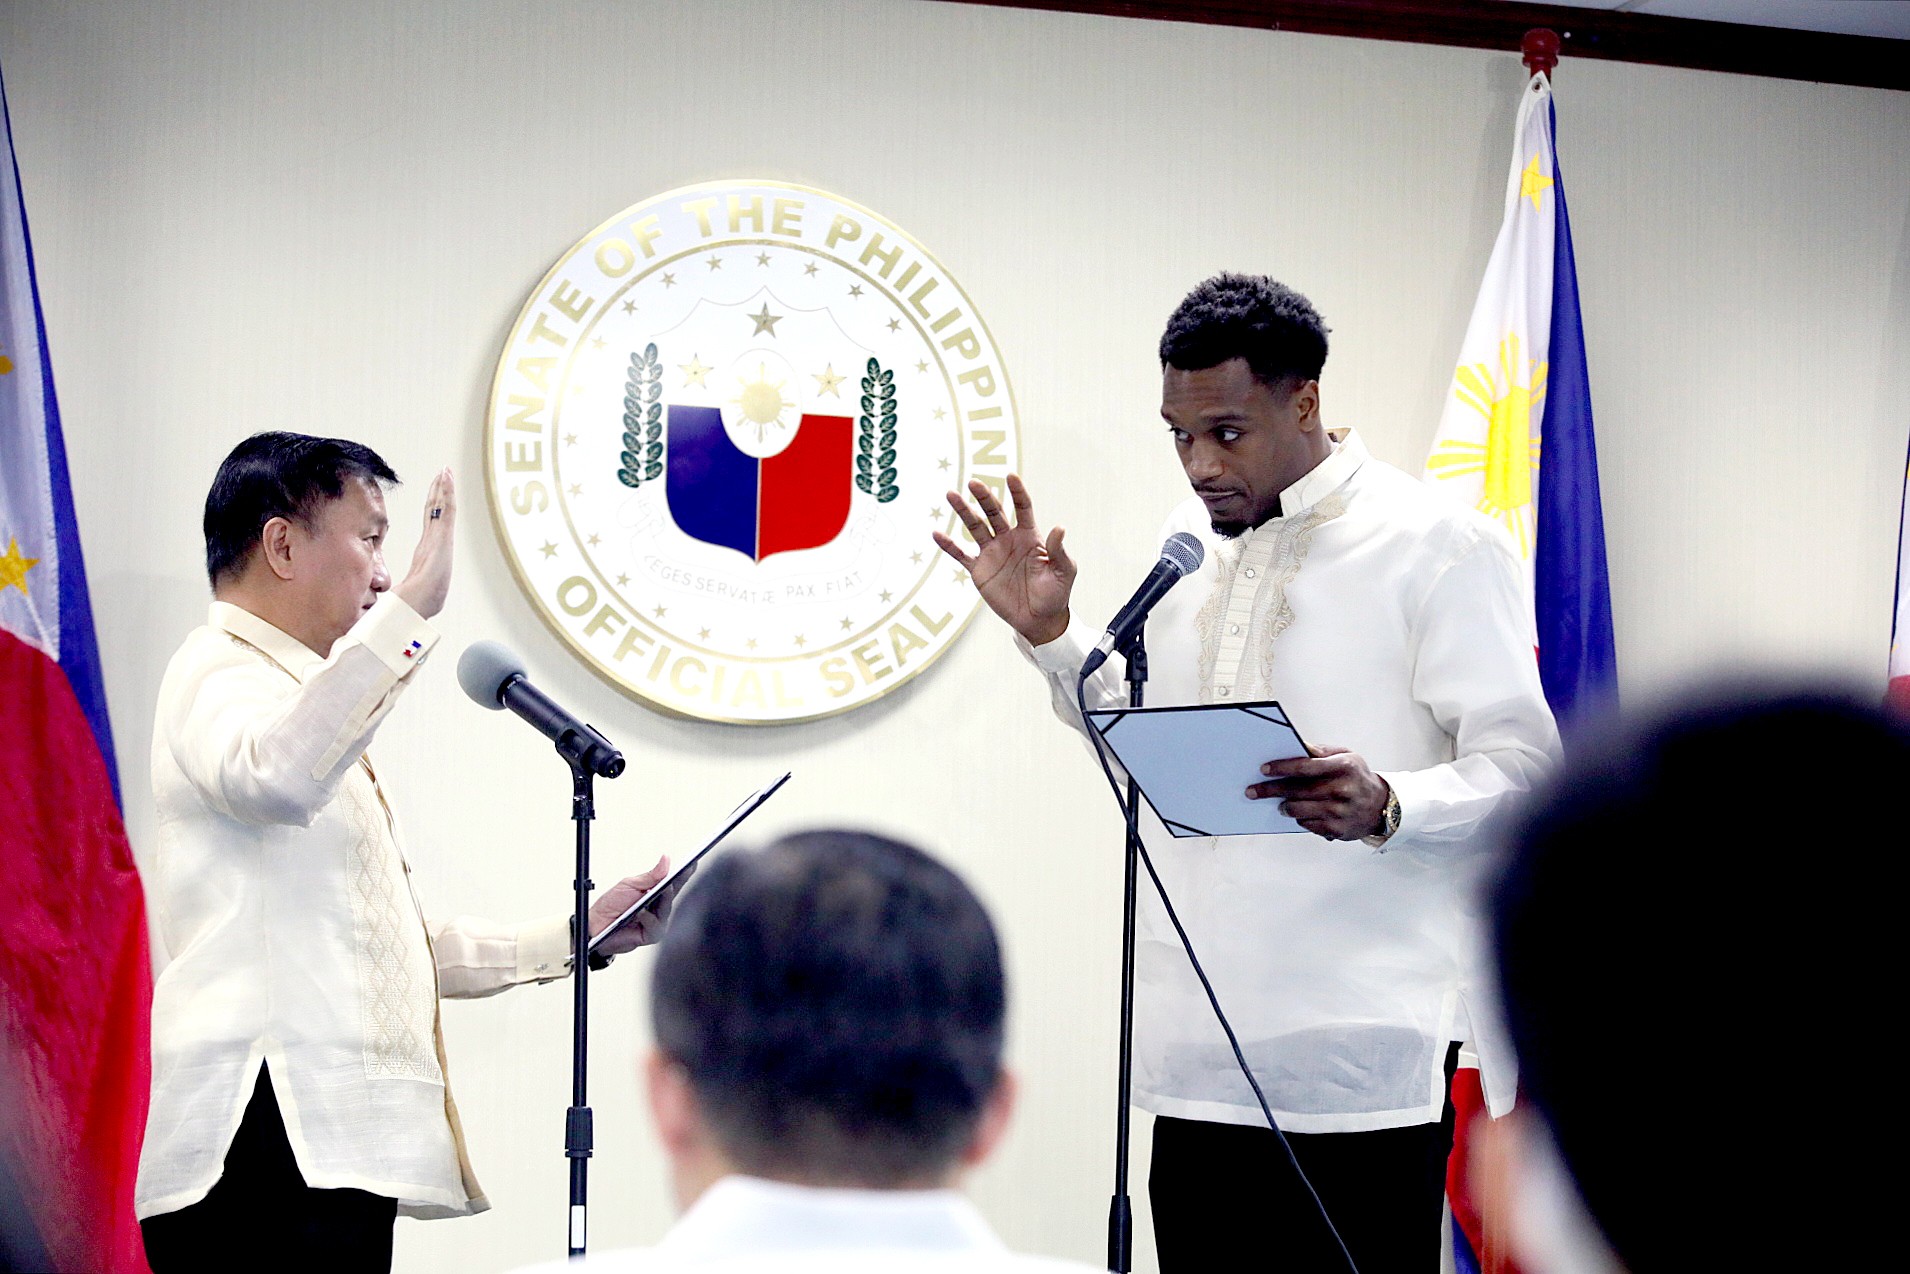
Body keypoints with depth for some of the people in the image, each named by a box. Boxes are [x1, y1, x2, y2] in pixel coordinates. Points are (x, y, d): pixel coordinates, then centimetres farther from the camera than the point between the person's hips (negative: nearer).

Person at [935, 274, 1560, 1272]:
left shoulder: (1438, 545, -5)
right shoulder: (1190, 541, 16)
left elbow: (1522, 764, -10)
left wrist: (1386, 808, -29)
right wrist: (1048, 633, 14)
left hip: (1365, 1041, -6)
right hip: (1199, 1040, 6)